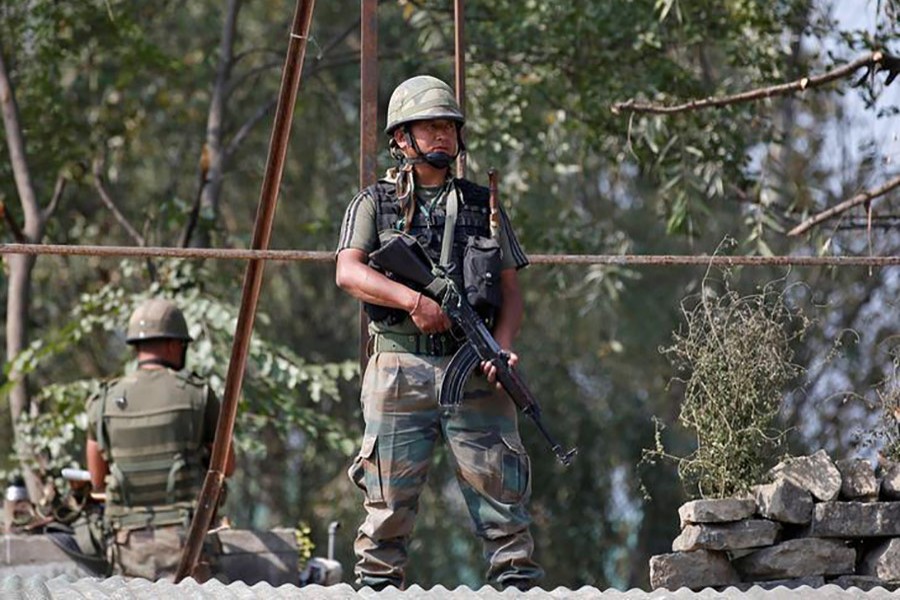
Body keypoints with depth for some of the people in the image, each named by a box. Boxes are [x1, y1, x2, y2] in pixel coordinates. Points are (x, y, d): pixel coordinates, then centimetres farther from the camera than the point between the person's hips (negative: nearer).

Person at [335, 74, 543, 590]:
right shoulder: (374, 204, 10)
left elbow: (511, 291, 12)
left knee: (501, 491, -4)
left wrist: (503, 347, -7)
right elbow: (349, 272, -5)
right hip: (400, 369, -2)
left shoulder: (483, 205, 16)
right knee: (390, 503, -1)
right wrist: (413, 299, -19)